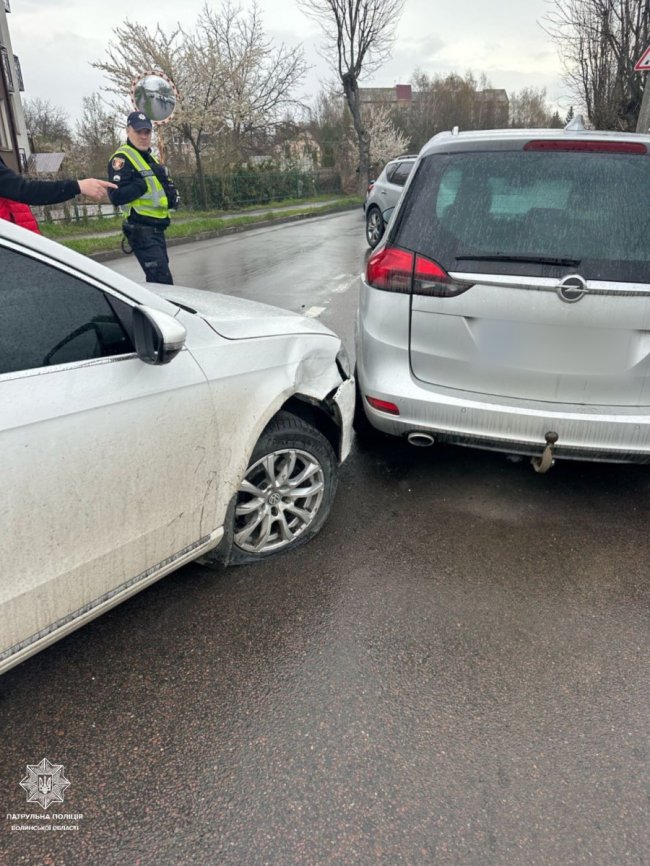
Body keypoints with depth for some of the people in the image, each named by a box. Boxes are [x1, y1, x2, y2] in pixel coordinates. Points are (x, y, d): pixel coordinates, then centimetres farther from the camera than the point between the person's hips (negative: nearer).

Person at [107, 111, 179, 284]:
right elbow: (117, 196, -22)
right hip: (141, 231, -9)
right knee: (162, 281, -19)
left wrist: (171, 193, 5)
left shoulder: (150, 158, 20)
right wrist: (145, 182, -23)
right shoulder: (122, 158, -9)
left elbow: (155, 190, 28)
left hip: (157, 229, 9)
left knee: (156, 281, 15)